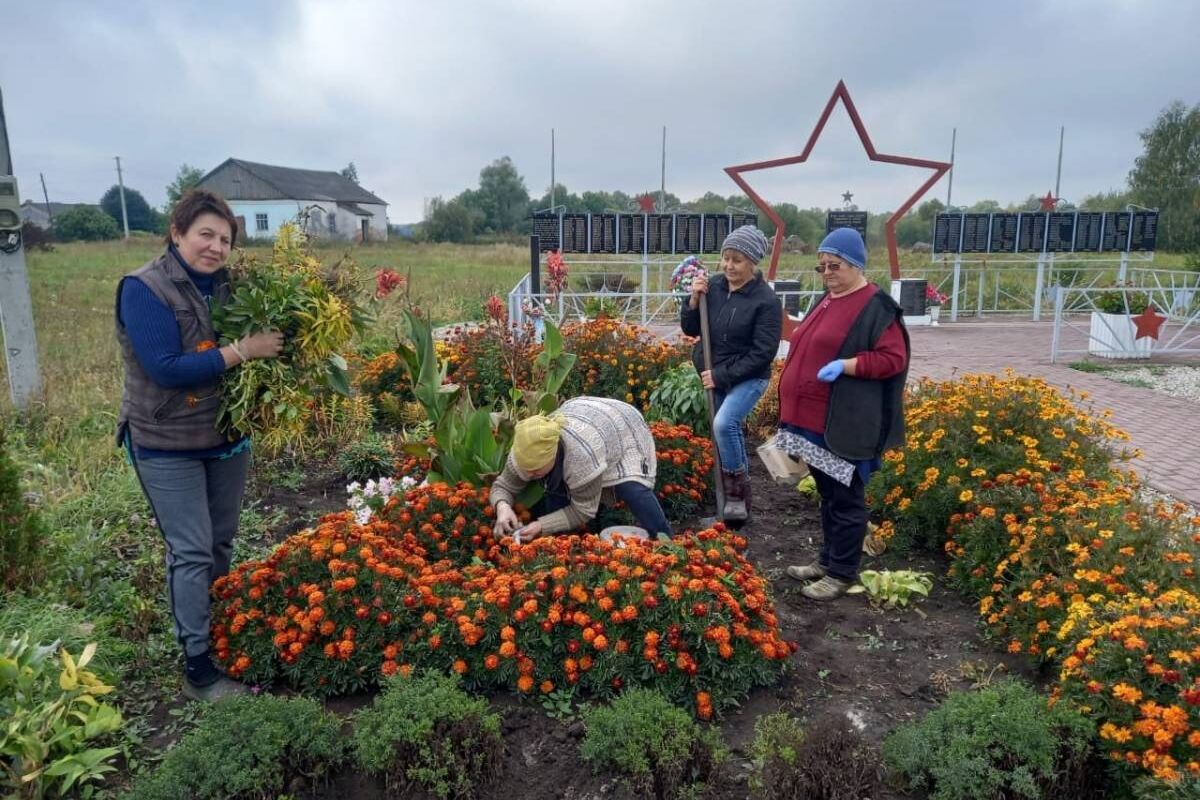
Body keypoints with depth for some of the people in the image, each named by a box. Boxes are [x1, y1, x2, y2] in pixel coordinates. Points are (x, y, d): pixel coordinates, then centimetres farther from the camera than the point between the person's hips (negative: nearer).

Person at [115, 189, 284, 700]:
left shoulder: (226, 285, 1)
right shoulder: (143, 289, -16)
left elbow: (254, 349, 8)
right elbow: (166, 369, -25)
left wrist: (273, 343, -14)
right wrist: (243, 350, -28)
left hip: (227, 436, 6)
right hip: (168, 444, -6)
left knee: (221, 543, 17)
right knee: (191, 553, -2)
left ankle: (221, 634, 35)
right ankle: (198, 670, 9)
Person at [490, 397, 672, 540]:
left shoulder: (582, 456, -47)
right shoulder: (527, 452, -30)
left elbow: (583, 510, -32)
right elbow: (503, 486, -16)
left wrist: (542, 526, -41)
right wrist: (502, 507, -39)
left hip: (625, 430, -5)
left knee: (632, 489, -25)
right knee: (554, 487, -13)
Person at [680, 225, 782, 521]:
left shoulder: (766, 300, -17)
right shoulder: (714, 286, -4)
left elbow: (762, 354, -18)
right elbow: (691, 329, 3)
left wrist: (721, 375, -19)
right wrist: (694, 300, -14)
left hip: (749, 377, -6)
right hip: (716, 375, 6)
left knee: (724, 423, -26)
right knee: (731, 431, 15)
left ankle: (737, 489, -6)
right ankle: (739, 493, 33)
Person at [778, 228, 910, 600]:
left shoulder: (876, 306, -12)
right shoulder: (828, 300, 15)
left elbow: (893, 358, -16)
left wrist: (844, 366, -26)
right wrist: (795, 413, 20)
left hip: (845, 426, -9)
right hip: (813, 420, 9)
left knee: (846, 499, 3)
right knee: (827, 494, 19)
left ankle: (842, 573, 14)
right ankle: (827, 560, 32)